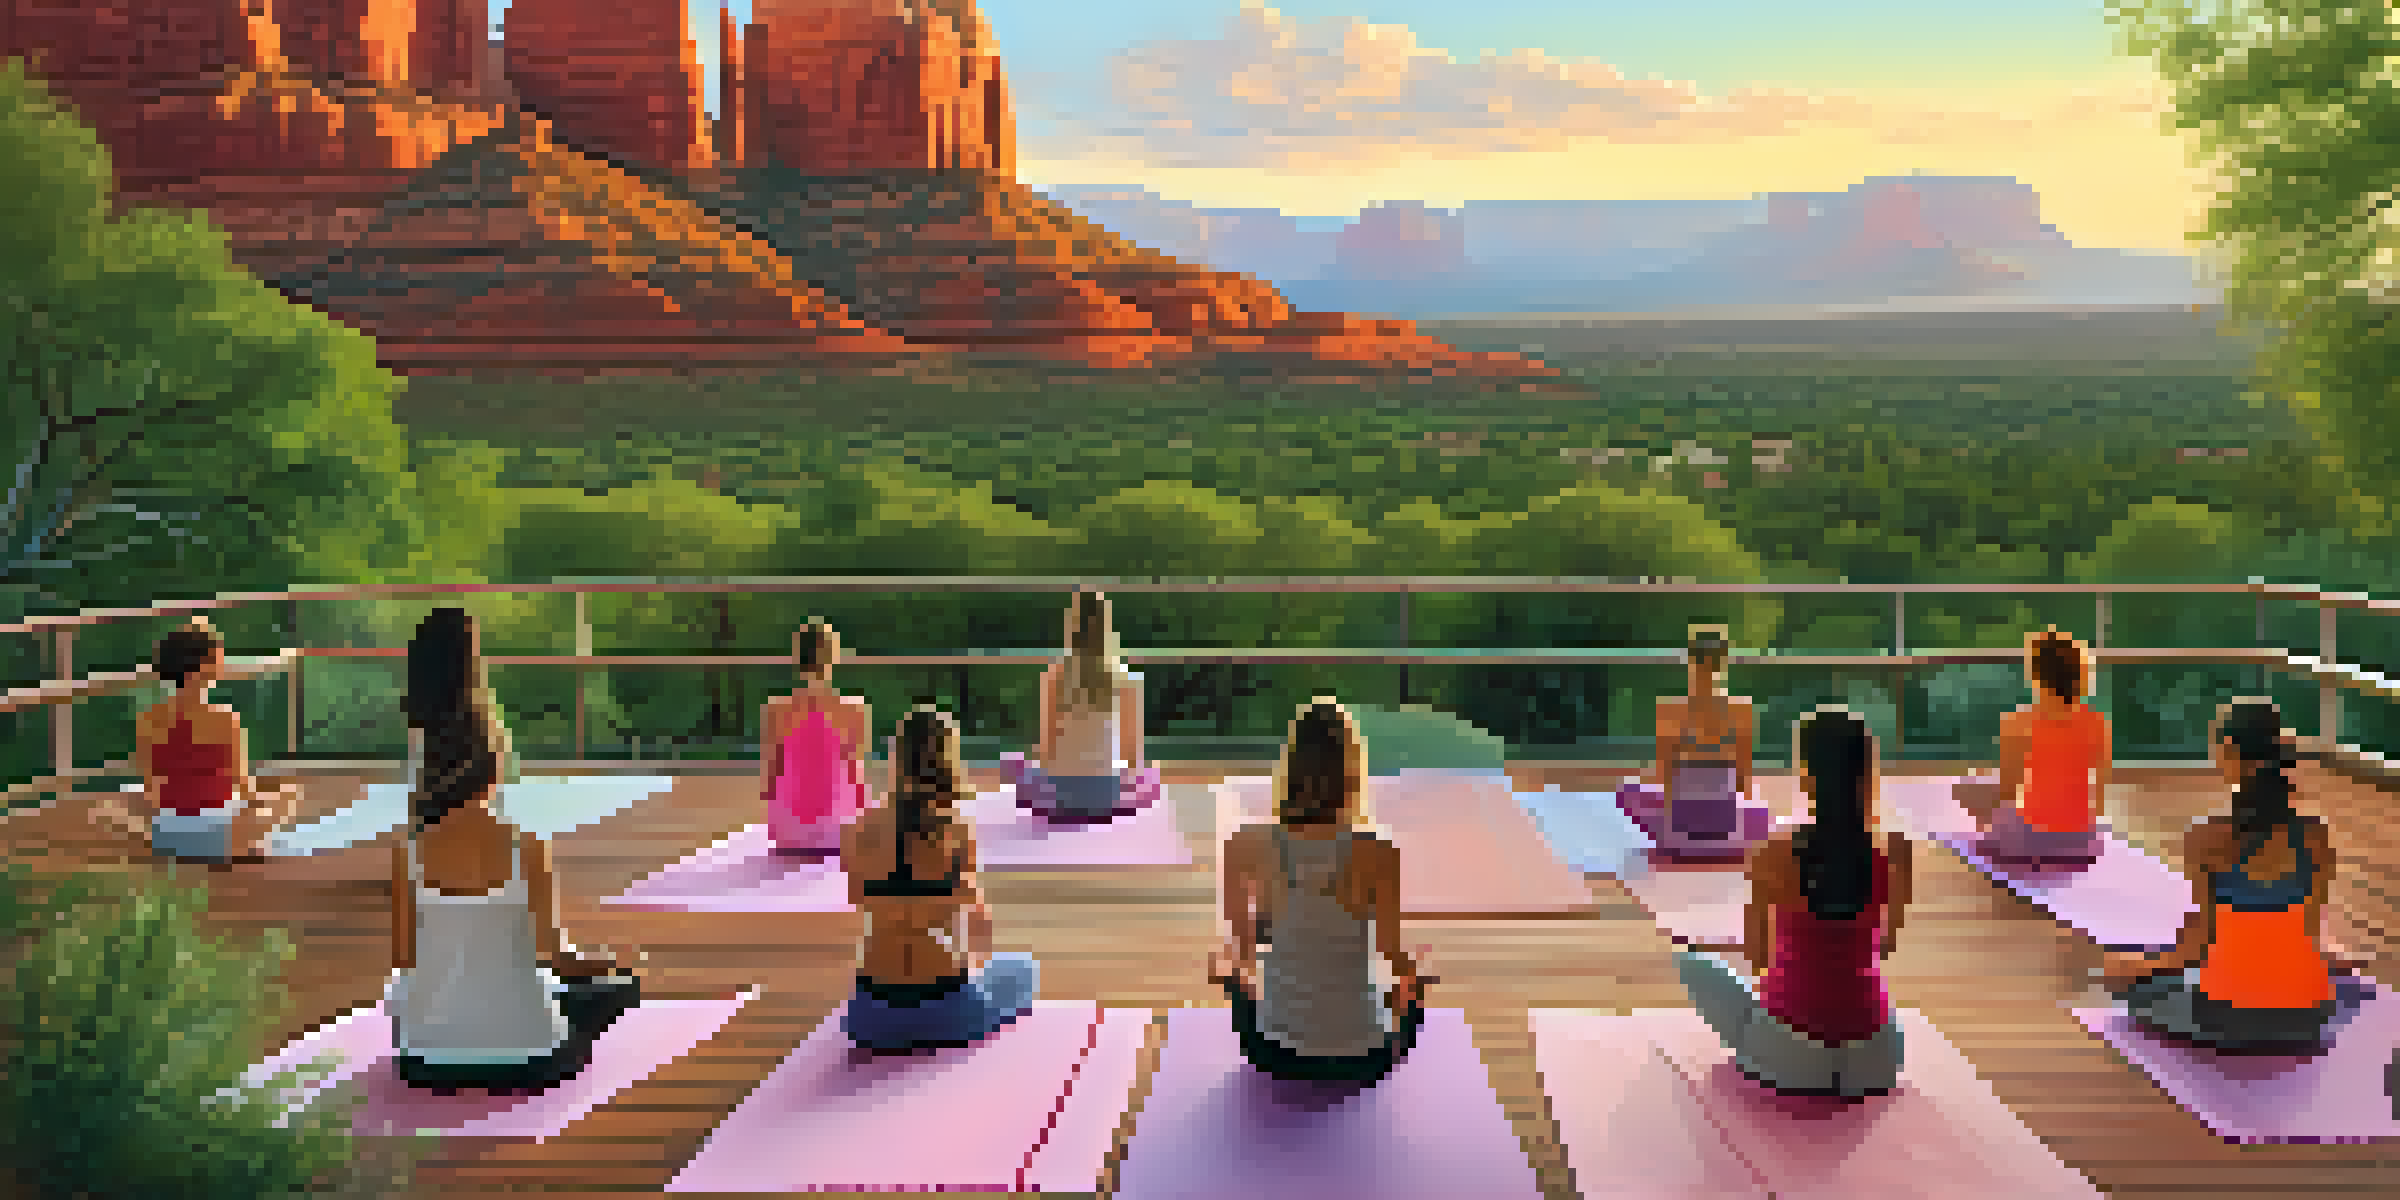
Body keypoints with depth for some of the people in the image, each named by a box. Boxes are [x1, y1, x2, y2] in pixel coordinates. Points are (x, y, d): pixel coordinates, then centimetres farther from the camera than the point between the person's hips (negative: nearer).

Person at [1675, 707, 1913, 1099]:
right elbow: (1886, 946, 8)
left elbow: (1755, 954, 1)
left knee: (1694, 963, 20)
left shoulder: (1772, 857, -16)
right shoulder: (1894, 853, -10)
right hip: (1871, 1062, 4)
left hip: (1789, 1053, -3)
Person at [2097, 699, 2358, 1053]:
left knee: (2140, 988, 25)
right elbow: (2310, 930, 5)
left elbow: (2201, 936, -11)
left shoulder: (2209, 838, -15)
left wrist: (2138, 967, 4)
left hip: (2229, 1014, -3)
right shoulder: (2315, 834, -3)